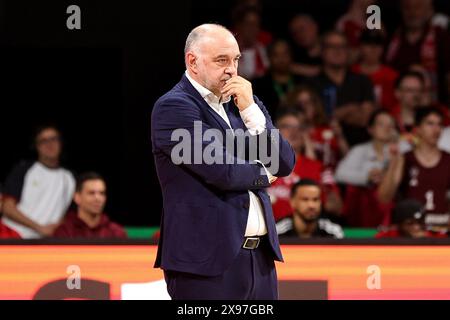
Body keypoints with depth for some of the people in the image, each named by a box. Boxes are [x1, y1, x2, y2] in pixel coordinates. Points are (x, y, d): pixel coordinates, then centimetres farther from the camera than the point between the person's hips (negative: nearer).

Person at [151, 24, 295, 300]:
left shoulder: (245, 102, 16)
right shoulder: (173, 107, -7)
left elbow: (285, 164, 7)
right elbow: (222, 171, -16)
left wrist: (251, 110, -3)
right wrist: (262, 174, 3)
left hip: (260, 256, 7)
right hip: (209, 259, -7)